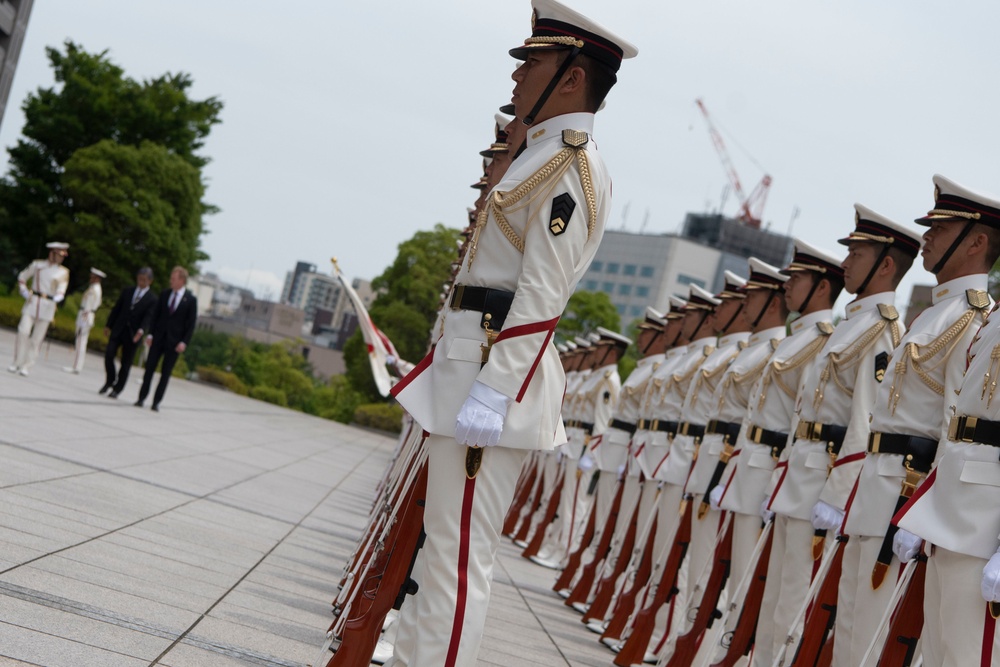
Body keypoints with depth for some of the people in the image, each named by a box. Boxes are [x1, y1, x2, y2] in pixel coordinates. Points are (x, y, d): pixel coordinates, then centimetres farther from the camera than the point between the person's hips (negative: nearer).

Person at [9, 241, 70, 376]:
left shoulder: (63, 272, 4)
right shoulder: (37, 264, 6)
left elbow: (61, 292, -1)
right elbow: (22, 278, 17)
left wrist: (54, 299, -21)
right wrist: (25, 293, 5)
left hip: (48, 306, 0)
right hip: (32, 303, 0)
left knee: (37, 338, -1)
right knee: (23, 332, -9)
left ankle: (26, 366, 4)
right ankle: (17, 363, 2)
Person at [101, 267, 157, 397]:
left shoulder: (152, 299, -1)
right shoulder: (127, 292, 12)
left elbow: (148, 317, -12)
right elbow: (116, 309, 15)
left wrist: (141, 330, -29)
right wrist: (108, 325, 11)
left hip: (133, 334, -3)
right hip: (118, 329, 3)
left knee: (126, 363, 2)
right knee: (109, 353, -11)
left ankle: (117, 389, 11)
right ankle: (109, 381, 9)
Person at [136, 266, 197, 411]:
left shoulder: (191, 300, -4)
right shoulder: (164, 294, 6)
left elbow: (191, 323, -4)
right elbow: (155, 315, 9)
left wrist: (184, 342, -12)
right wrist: (150, 333, 0)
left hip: (174, 342, -3)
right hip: (158, 338, 3)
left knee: (165, 373, 3)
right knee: (149, 368, 1)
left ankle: (156, 402, 8)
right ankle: (141, 398, 7)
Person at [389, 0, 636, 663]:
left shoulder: (572, 165, -12)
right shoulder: (547, 159, 19)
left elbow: (540, 298, -20)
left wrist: (487, 397, -24)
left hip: (495, 371, -11)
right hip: (469, 360, 11)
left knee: (461, 554, -7)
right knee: (448, 544, 16)